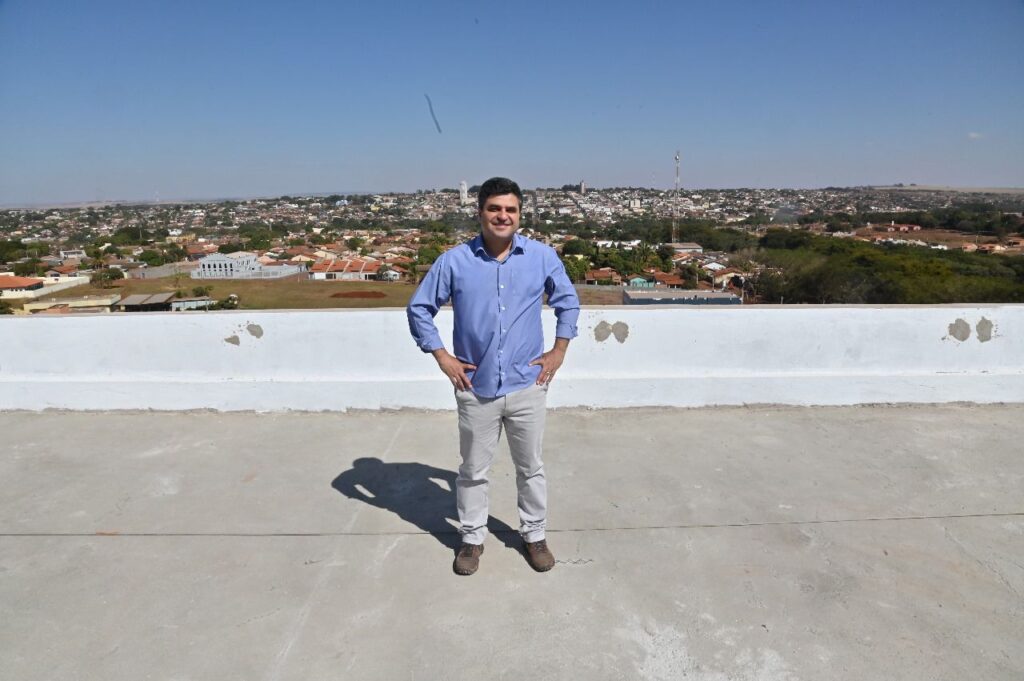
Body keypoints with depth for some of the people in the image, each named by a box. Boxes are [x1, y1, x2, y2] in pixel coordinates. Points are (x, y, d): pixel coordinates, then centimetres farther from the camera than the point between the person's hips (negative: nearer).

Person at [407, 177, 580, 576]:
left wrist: (558, 351, 4)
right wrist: (442, 357, -4)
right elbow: (419, 309, 2)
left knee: (531, 467, 15)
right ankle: (472, 538, 35)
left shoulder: (543, 257, -4)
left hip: (527, 385, 1)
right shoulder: (454, 261, -7)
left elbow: (568, 303, 11)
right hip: (476, 388, 0)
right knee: (473, 470, 14)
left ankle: (534, 535, 36)